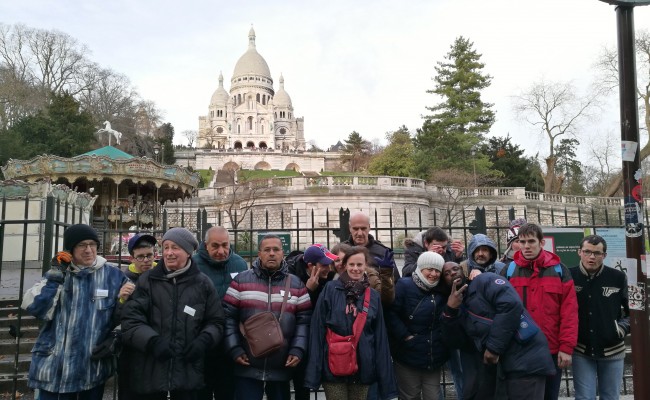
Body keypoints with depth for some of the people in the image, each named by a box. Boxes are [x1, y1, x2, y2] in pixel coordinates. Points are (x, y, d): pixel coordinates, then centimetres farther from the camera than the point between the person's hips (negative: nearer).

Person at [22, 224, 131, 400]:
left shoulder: (113, 275, -2)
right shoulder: (57, 273, 4)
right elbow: (33, 307, -9)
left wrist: (124, 300, -16)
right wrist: (56, 275, -15)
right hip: (55, 367, 1)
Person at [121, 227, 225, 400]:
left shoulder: (202, 283, 4)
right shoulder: (147, 280, 1)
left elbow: (215, 322, 9)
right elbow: (130, 320, -4)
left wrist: (204, 340, -10)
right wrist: (152, 341, -19)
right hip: (150, 371, 0)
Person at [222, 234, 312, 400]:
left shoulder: (296, 284, 5)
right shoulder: (241, 280, 1)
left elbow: (304, 321, 2)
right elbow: (228, 317, -1)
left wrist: (298, 350, -9)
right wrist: (234, 349, -9)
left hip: (281, 369, 2)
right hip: (247, 368, -2)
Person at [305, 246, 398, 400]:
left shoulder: (374, 295, 6)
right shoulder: (330, 289, -4)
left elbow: (380, 336, 6)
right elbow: (317, 329, -6)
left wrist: (385, 376, 4)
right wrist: (315, 369, -11)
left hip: (363, 366, 3)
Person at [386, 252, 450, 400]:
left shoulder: (443, 291, 7)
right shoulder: (404, 285, -12)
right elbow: (390, 313, -18)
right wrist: (405, 336, -20)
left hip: (434, 357, 5)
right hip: (408, 355, -5)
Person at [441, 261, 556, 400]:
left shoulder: (484, 280, -2)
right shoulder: (458, 306, 17)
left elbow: (512, 304, -18)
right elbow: (455, 343, 5)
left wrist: (494, 347, -18)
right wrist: (451, 311, -9)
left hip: (524, 357, -7)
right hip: (492, 364, 8)